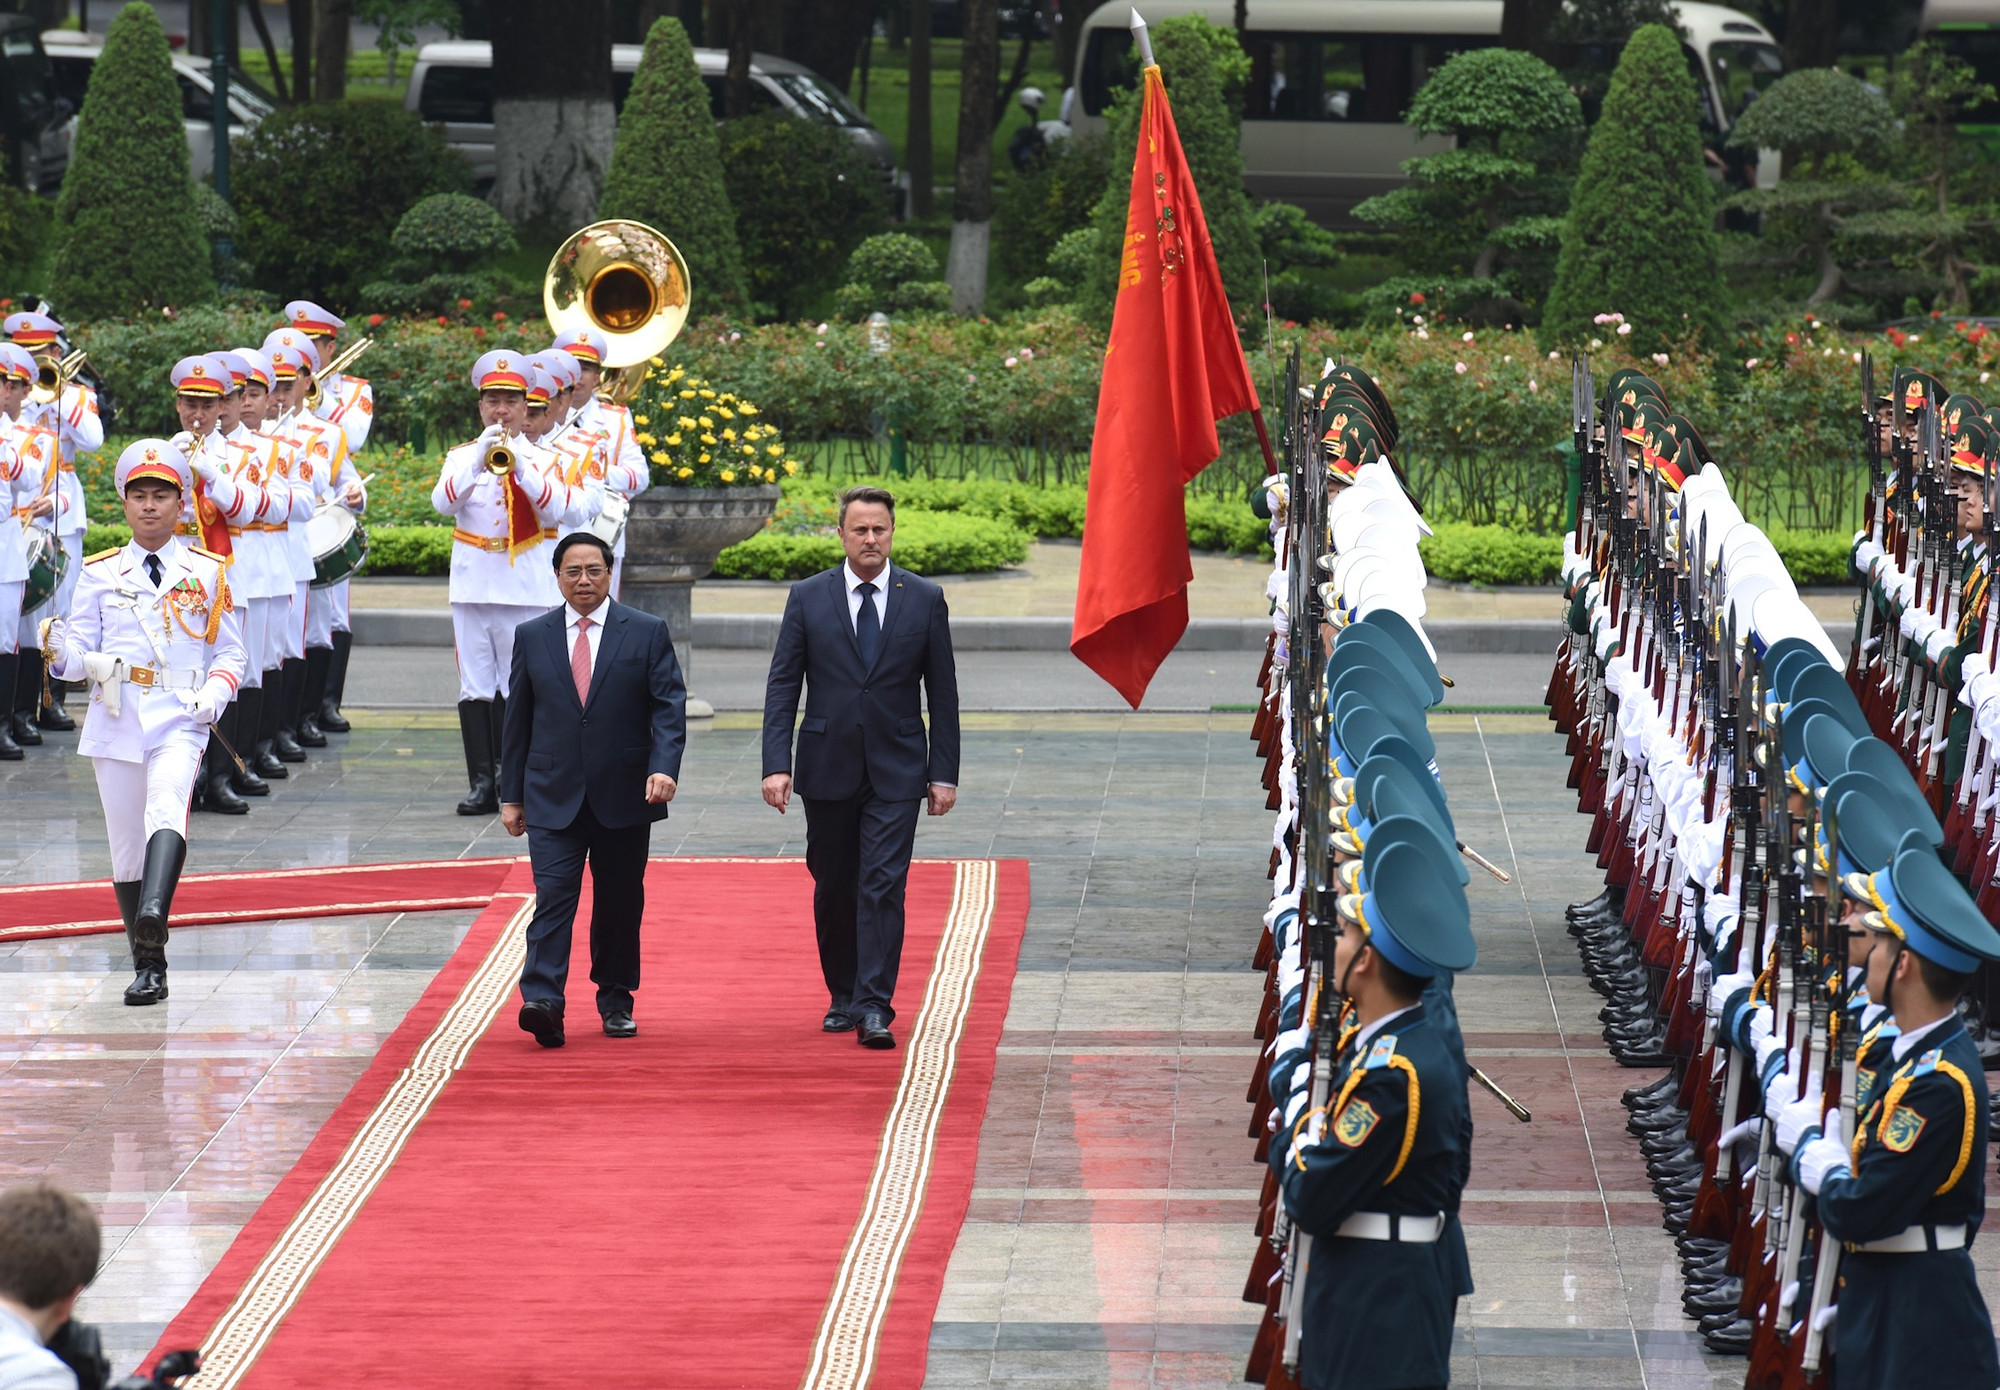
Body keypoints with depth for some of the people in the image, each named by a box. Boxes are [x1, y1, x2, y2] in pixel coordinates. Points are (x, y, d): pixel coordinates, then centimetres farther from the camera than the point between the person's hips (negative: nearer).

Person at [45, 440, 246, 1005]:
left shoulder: (207, 571, 9)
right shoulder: (100, 573, 11)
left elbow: (230, 652, 11)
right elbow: (81, 656, 8)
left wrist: (214, 694, -8)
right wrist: (62, 651, -16)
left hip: (180, 719, -2)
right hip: (116, 719, 2)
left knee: (167, 808, -29)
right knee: (126, 844, 3)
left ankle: (153, 916, -50)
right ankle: (148, 968, 13)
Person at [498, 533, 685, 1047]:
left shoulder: (647, 633, 3)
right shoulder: (532, 637, 7)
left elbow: (670, 706, -3)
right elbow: (517, 720, 10)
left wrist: (664, 768, -19)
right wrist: (511, 794, 8)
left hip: (624, 795, 0)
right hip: (554, 795, 0)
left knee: (620, 901, 9)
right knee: (553, 895, -12)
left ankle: (615, 1000, 24)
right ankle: (542, 1002, -22)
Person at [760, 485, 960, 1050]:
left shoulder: (925, 600, 3)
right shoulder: (808, 598, 3)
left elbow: (943, 692, 5)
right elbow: (782, 686, 2)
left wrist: (944, 773, 1)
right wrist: (776, 765, -8)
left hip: (896, 770, -1)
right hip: (827, 769, 1)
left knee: (884, 886, -10)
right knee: (833, 890, 9)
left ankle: (874, 1008, -13)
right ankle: (842, 997, 24)